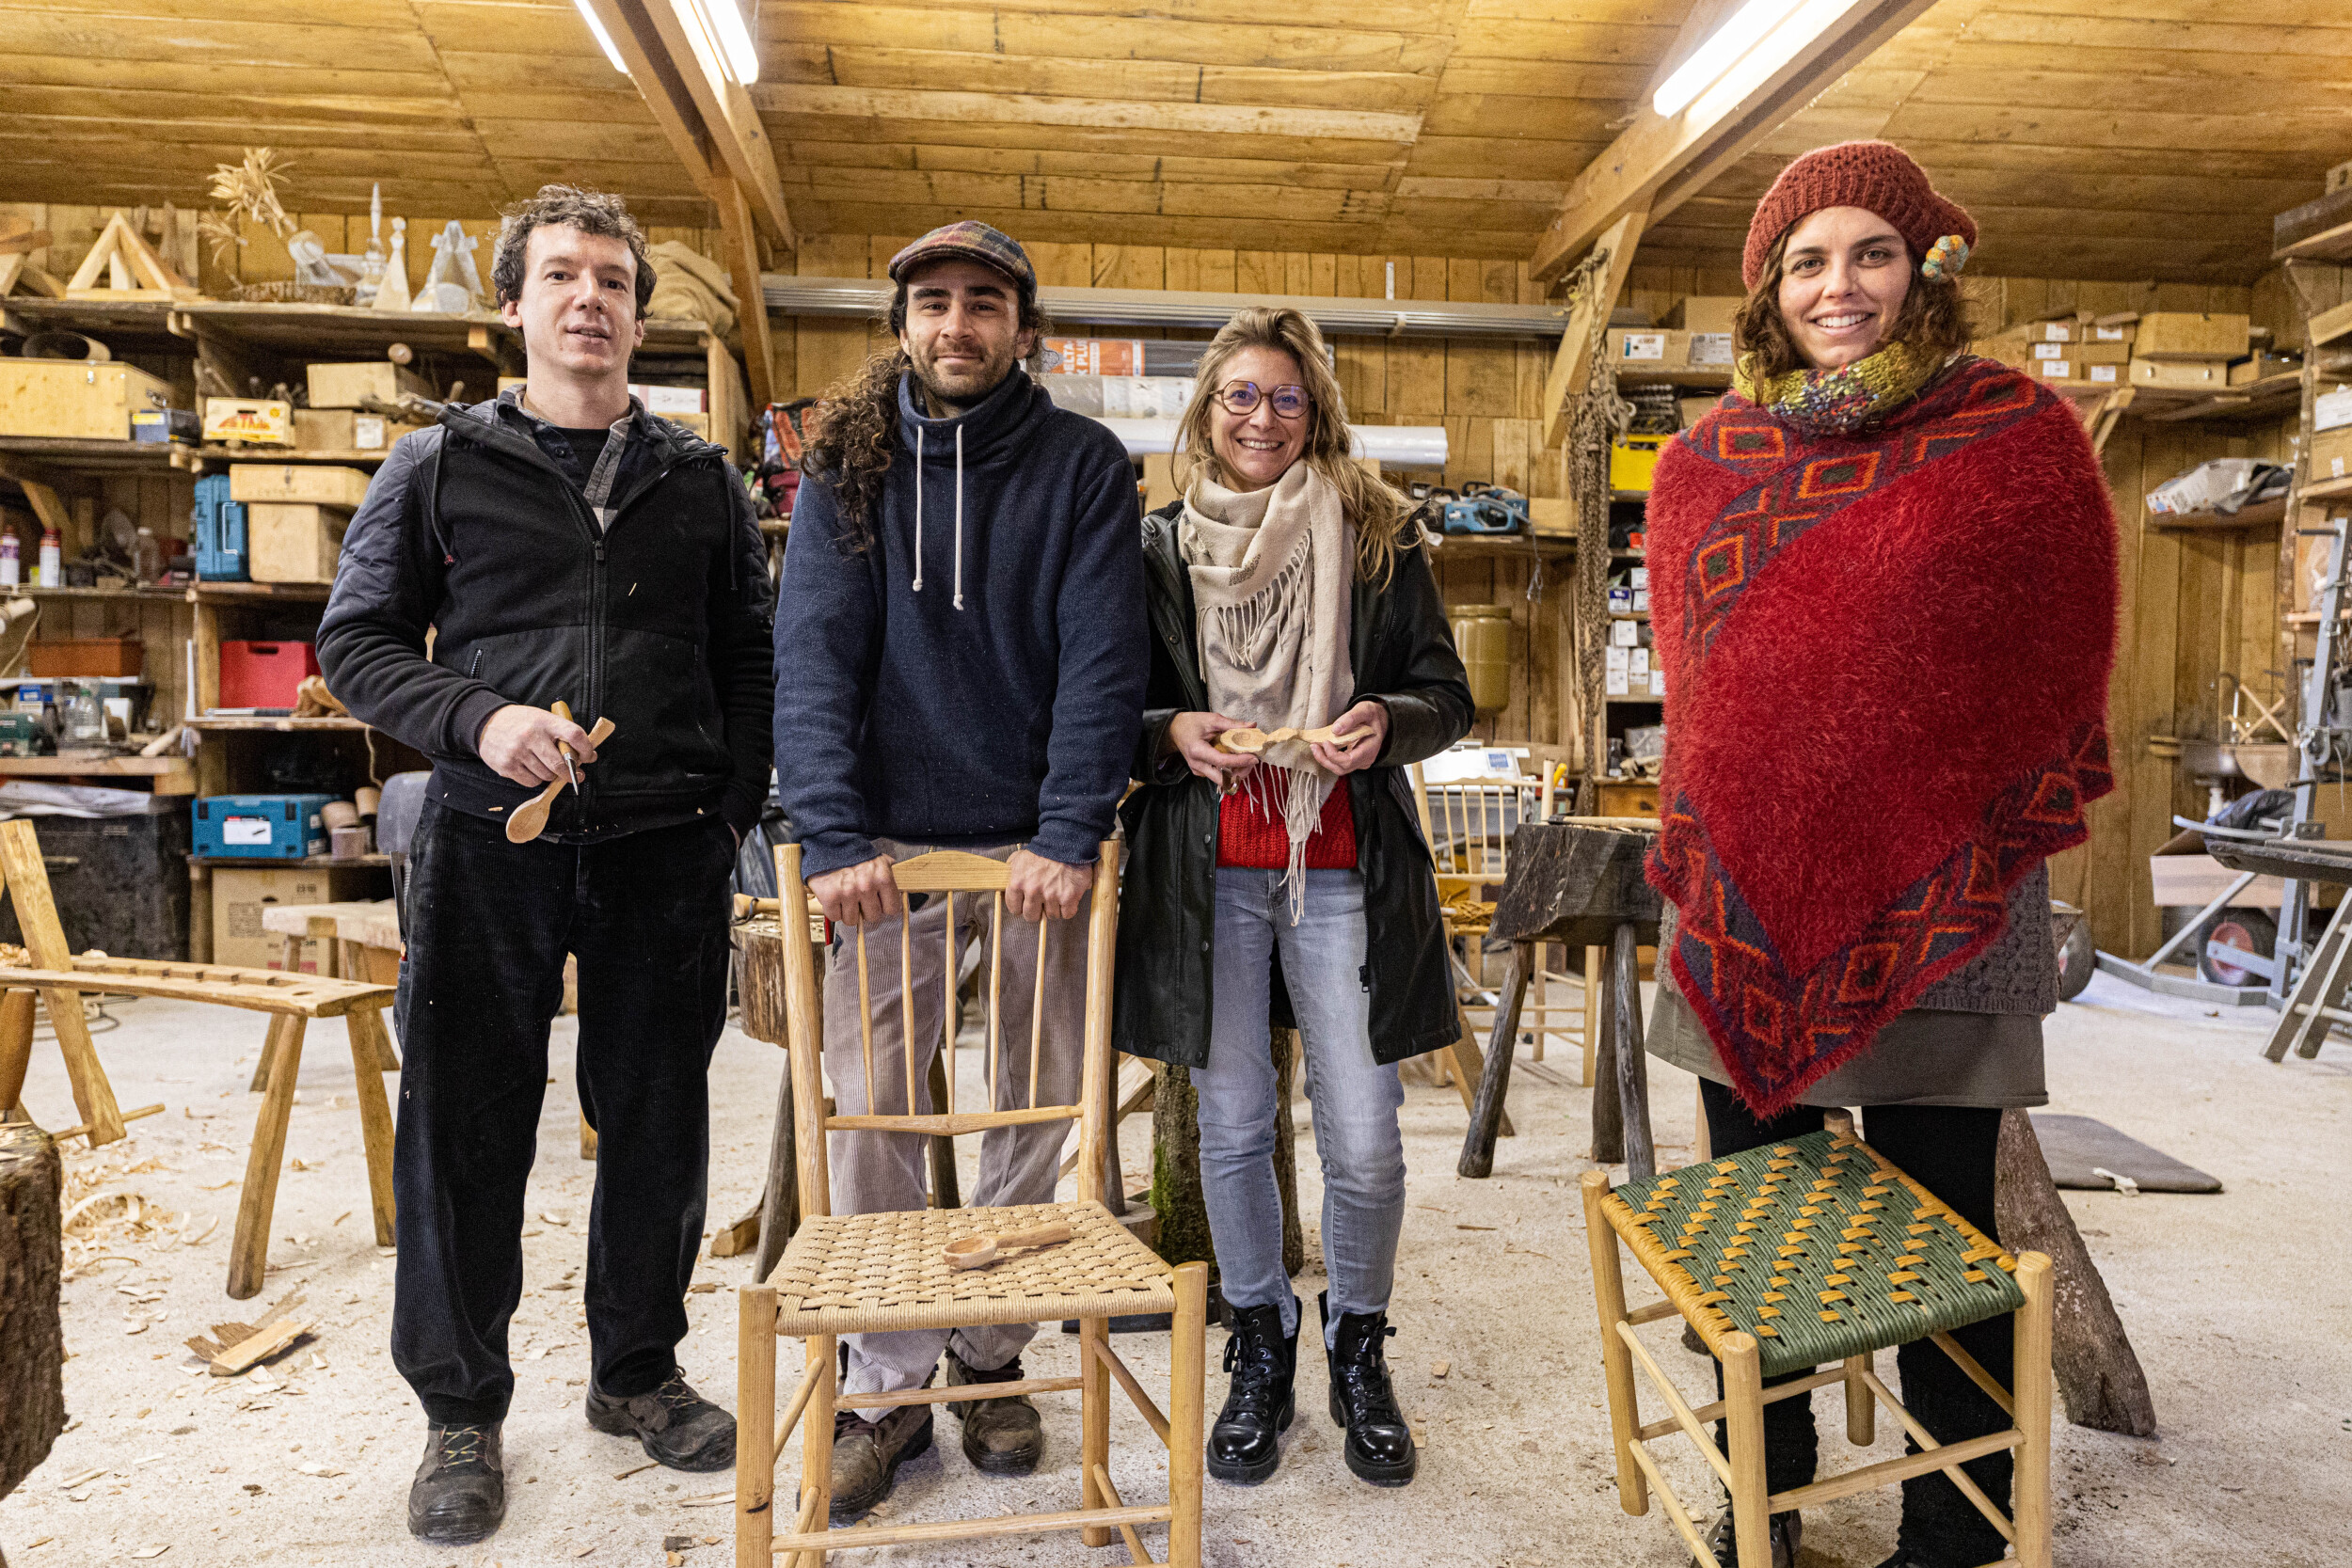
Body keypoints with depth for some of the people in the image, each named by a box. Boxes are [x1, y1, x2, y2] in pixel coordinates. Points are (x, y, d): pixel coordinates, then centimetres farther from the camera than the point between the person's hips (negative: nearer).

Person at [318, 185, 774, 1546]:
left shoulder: (701, 482, 11)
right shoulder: (438, 467, 6)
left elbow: (750, 663, 12)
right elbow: (358, 642, 5)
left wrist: (732, 813, 2)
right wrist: (478, 720, -13)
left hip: (665, 853, 2)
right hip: (489, 844, -1)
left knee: (659, 1124, 10)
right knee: (465, 1131, 5)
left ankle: (638, 1369, 30)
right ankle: (462, 1409, 25)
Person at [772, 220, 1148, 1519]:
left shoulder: (1085, 466, 0)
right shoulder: (847, 466, 3)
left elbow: (1101, 662, -8)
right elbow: (812, 656, -7)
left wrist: (1070, 838, -19)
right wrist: (832, 838, -19)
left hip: (1035, 844, 0)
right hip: (888, 841, 0)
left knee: (1039, 1104, 9)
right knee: (869, 1105, 2)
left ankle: (992, 1357, 29)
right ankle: (891, 1383, 19)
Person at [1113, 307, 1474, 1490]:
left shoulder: (1377, 536, 4)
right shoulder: (1158, 547, 6)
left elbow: (1447, 694, 6)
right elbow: (1116, 711, 10)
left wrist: (1386, 722, -15)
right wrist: (1172, 733, -11)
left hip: (1344, 870, -1)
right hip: (1208, 871, 1)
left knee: (1363, 1141, 2)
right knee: (1231, 1128, 10)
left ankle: (1357, 1351, 28)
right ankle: (1260, 1350, 32)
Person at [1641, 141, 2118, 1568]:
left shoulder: (2021, 436, -1)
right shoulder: (1708, 463, 8)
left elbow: (2064, 667, 3)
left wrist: (2007, 847, -1)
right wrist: (1697, 838, 11)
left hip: (1940, 908, -3)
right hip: (1750, 900, 3)